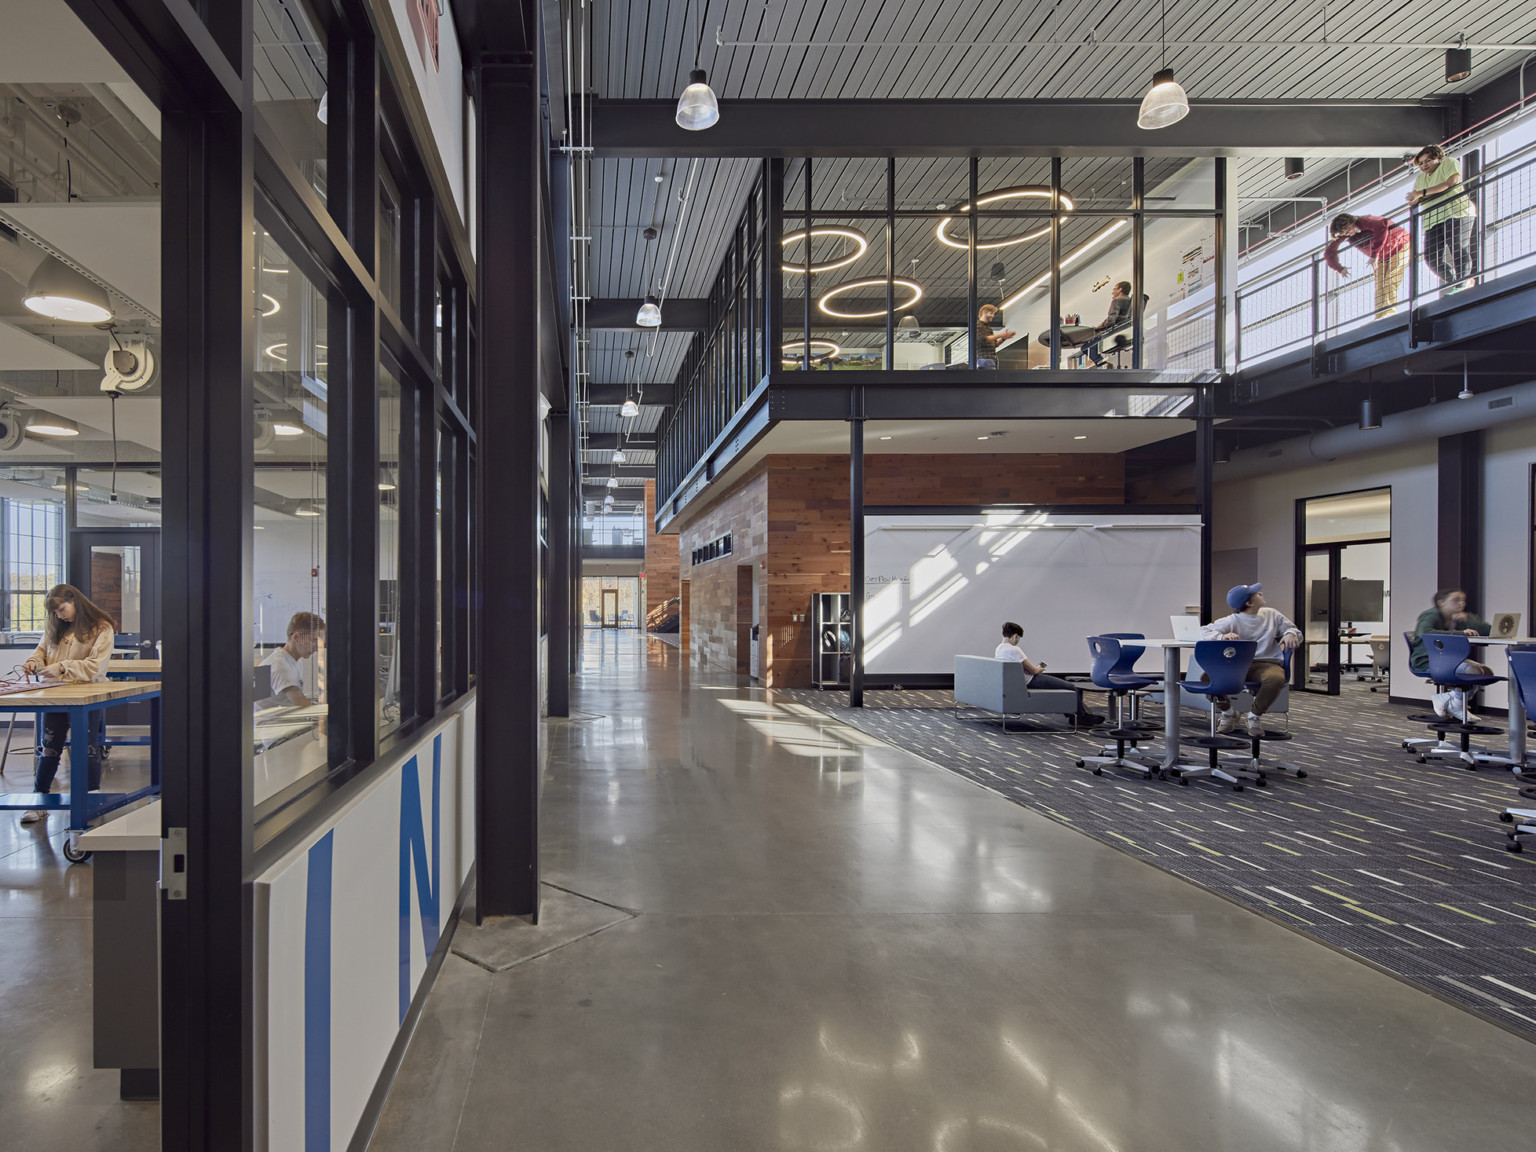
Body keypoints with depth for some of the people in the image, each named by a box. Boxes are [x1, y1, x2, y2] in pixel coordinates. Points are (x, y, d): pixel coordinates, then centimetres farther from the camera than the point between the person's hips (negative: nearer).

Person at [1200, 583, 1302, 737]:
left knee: (1276, 678, -37)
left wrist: (1291, 634, -5)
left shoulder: (1271, 614, 12)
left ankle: (1255, 716, -6)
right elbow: (1205, 631, -8)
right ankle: (1228, 714, 3)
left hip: (1266, 663, 1)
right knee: (1208, 677, -30)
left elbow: (1292, 628, 21)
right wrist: (1222, 636, -31)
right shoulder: (1233, 621, -1)